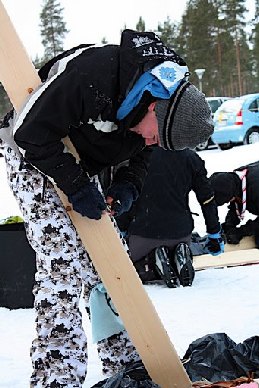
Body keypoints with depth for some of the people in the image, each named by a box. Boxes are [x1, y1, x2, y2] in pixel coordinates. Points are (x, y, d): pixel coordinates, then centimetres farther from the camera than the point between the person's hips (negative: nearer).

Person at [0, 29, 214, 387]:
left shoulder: (171, 98, -12)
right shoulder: (91, 73, -36)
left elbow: (141, 156, 7)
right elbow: (31, 134, -29)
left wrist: (127, 188, -12)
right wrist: (76, 186, -27)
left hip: (81, 167, 7)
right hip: (35, 157, -7)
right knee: (63, 261, -18)